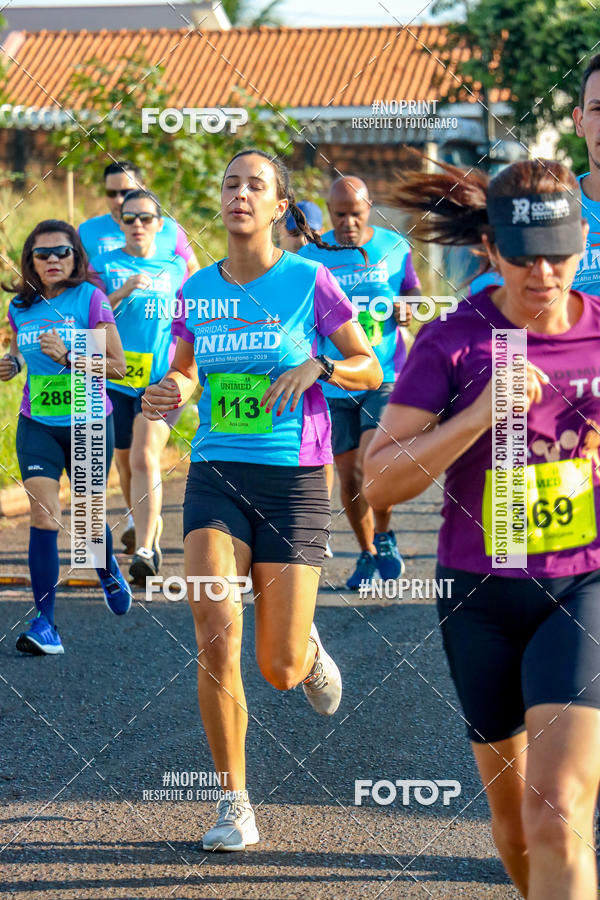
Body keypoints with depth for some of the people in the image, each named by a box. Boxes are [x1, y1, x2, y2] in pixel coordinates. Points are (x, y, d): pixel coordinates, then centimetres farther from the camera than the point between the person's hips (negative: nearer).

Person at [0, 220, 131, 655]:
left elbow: (118, 365, -12)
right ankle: (45, 623, -12)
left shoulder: (91, 300, -10)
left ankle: (107, 569, 48)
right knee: (44, 515, -12)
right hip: (37, 425, 2)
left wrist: (68, 357, -24)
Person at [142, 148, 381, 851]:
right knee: (216, 632, -18)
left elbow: (371, 370, 4)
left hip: (293, 481, -2)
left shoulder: (310, 281, -3)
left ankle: (309, 648, 39)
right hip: (214, 475, 2)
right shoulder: (197, 291, 6)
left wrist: (317, 366, -16)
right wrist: (172, 391, -3)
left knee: (279, 670, -2)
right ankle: (234, 805, -3)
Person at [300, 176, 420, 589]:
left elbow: (413, 293, 13)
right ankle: (368, 554, 26)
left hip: (386, 376, -2)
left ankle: (385, 537, 5)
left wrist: (408, 309, -9)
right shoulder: (311, 255, 1)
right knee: (349, 477, 7)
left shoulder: (394, 246, 2)